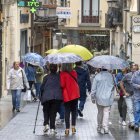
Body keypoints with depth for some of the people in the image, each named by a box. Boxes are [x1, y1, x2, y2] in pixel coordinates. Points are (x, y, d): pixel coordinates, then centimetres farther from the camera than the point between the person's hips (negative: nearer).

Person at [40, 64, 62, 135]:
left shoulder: (46, 77, 6)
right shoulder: (59, 76, 7)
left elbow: (42, 87, 6)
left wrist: (41, 96, 20)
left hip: (46, 97, 0)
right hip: (57, 97, 0)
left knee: (46, 111, 17)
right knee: (53, 112, 7)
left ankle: (46, 124, -3)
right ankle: (52, 129, 0)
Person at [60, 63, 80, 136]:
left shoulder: (62, 74, -13)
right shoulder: (74, 72, 0)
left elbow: (62, 85, -14)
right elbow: (76, 82, 8)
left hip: (67, 95, -3)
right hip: (75, 94, 3)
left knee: (67, 111, 2)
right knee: (74, 110, 12)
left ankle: (67, 129, -3)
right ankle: (73, 127, 11)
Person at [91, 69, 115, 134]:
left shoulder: (97, 76, -6)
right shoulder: (110, 76, -5)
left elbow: (93, 88, -3)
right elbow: (113, 86, 5)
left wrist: (93, 97, 7)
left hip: (99, 98, 1)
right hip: (108, 98, -1)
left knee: (100, 112, 13)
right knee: (106, 112, 0)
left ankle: (99, 127, 19)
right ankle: (105, 127, -9)